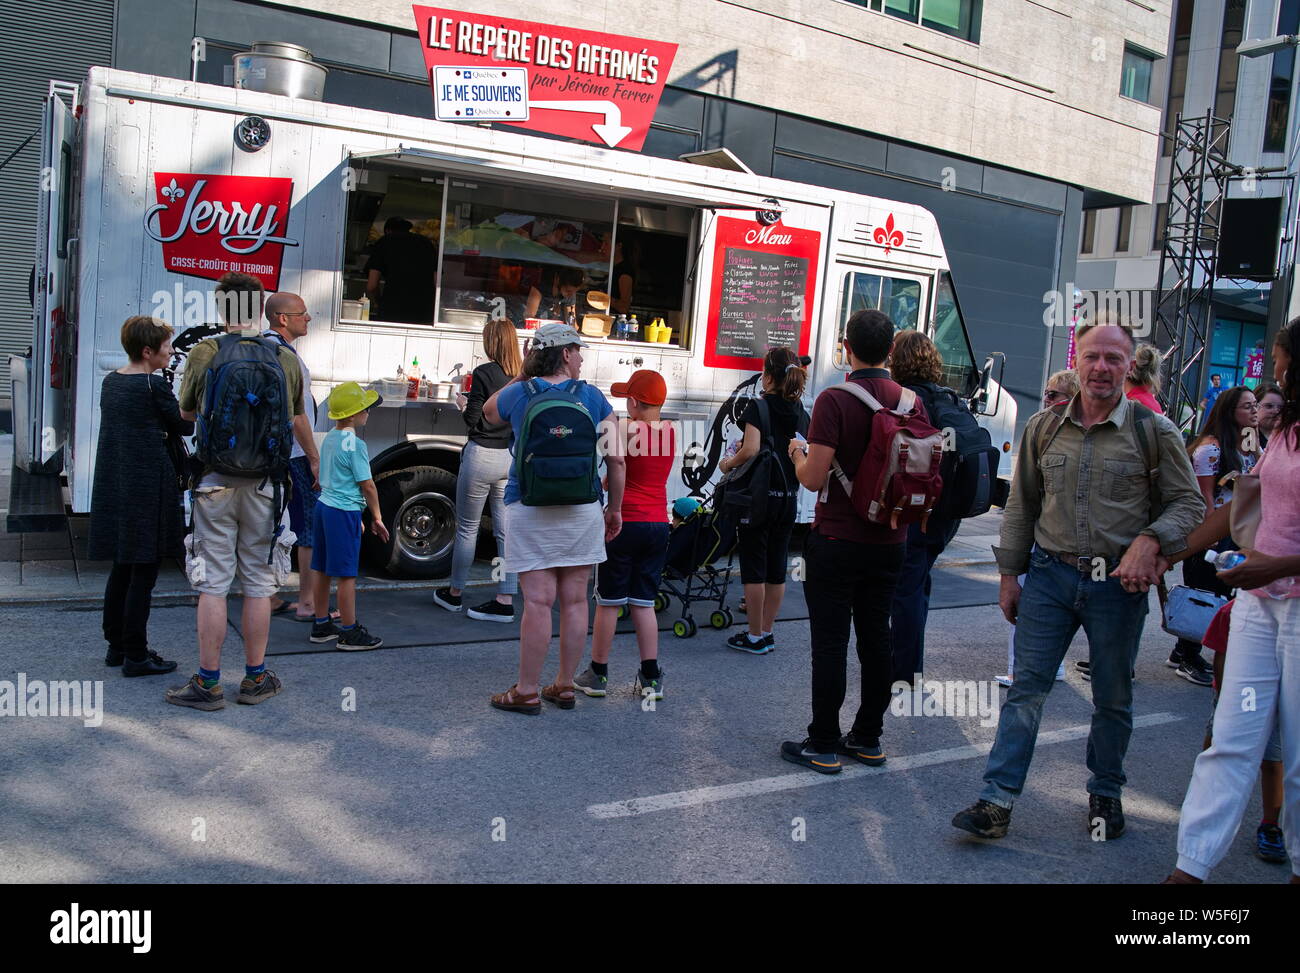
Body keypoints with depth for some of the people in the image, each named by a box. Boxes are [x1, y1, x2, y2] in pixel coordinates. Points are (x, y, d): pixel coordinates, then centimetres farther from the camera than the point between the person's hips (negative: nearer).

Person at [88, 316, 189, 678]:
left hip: (113, 486, 8)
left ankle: (116, 646, 26)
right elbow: (186, 426, -5)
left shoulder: (110, 381, 11)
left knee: (122, 568, 17)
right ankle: (135, 656, 3)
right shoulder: (154, 385, -13)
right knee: (144, 573, -2)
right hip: (147, 488, -8)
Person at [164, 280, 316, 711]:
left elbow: (186, 412, 11)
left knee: (213, 583, 4)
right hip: (264, 484, 2)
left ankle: (208, 683, 10)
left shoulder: (204, 354, -4)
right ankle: (255, 678, 18)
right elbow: (298, 421, 15)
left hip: (216, 482, -1)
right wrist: (313, 460, 34)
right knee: (258, 582, 10)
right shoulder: (286, 359, 1)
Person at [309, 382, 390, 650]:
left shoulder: (329, 438, 10)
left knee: (322, 570, 14)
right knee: (346, 574, -2)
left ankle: (321, 625, 24)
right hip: (344, 512, -9)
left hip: (324, 506, 9)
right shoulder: (355, 444, -16)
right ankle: (349, 632, 4)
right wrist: (377, 518, -2)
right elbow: (367, 486, -13)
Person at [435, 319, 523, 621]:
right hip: (513, 458, 5)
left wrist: (465, 404, 9)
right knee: (506, 530, 7)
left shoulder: (484, 373, -13)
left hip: (482, 456, -5)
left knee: (467, 528, 10)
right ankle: (505, 601, 8)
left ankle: (454, 593, 24)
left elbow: (472, 420, -12)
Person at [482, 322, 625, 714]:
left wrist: (521, 376, 24)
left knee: (537, 603, -1)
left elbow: (488, 411, 25)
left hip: (530, 512, -1)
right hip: (582, 512, 1)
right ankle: (565, 687, 20)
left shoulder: (519, 394, 1)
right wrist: (615, 510, 10)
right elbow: (617, 461, 0)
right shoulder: (593, 398, 1)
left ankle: (527, 692, 8)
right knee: (574, 601, 9)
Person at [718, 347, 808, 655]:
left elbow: (751, 449, -21)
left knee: (754, 568, 2)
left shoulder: (759, 407, -11)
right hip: (789, 499, 6)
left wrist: (728, 464, -4)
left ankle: (755, 637, 7)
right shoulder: (802, 414, 7)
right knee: (777, 568, 12)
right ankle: (767, 633, 20)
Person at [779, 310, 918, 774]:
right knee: (876, 638, 14)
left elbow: (814, 477, -17)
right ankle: (868, 738, 24)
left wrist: (798, 454, 3)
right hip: (889, 541, 6)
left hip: (837, 540, -5)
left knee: (830, 643, 1)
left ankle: (823, 745, 9)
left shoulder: (834, 401, -15)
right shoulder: (912, 402, 3)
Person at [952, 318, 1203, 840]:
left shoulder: (1154, 431, -3)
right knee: (1026, 688, 0)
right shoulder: (1043, 427, 4)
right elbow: (1021, 506, 10)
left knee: (1112, 698, 13)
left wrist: (1150, 540, -17)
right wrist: (1010, 573, 8)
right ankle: (997, 799, 3)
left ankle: (1105, 792, 32)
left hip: (1118, 582, -1)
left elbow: (1188, 502, 1)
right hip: (1050, 575, 1)